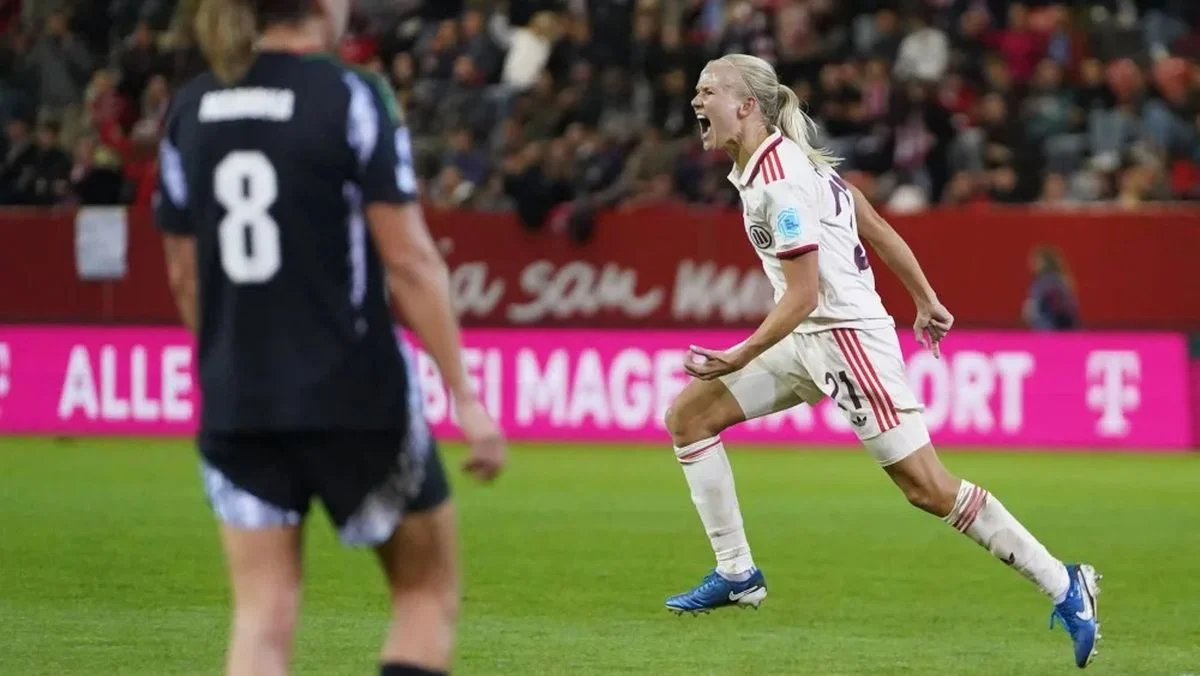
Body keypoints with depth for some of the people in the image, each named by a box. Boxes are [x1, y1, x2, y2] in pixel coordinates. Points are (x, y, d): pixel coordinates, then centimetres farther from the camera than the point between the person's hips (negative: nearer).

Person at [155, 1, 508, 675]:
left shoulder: (189, 111, 6)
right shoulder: (352, 98, -9)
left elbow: (185, 275, 12)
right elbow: (410, 262, -12)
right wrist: (466, 396, -10)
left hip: (235, 408, 5)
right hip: (354, 399, -4)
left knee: (261, 619, 5)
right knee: (429, 588, 13)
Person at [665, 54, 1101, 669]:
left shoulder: (782, 182, -20)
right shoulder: (784, 160, 9)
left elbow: (803, 295, -22)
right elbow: (876, 227, 15)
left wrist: (740, 358, -22)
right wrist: (925, 300, 22)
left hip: (846, 335, -10)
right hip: (806, 341, 10)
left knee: (929, 489, -10)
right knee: (688, 416, 5)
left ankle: (1064, 587, -3)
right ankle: (736, 574, 9)